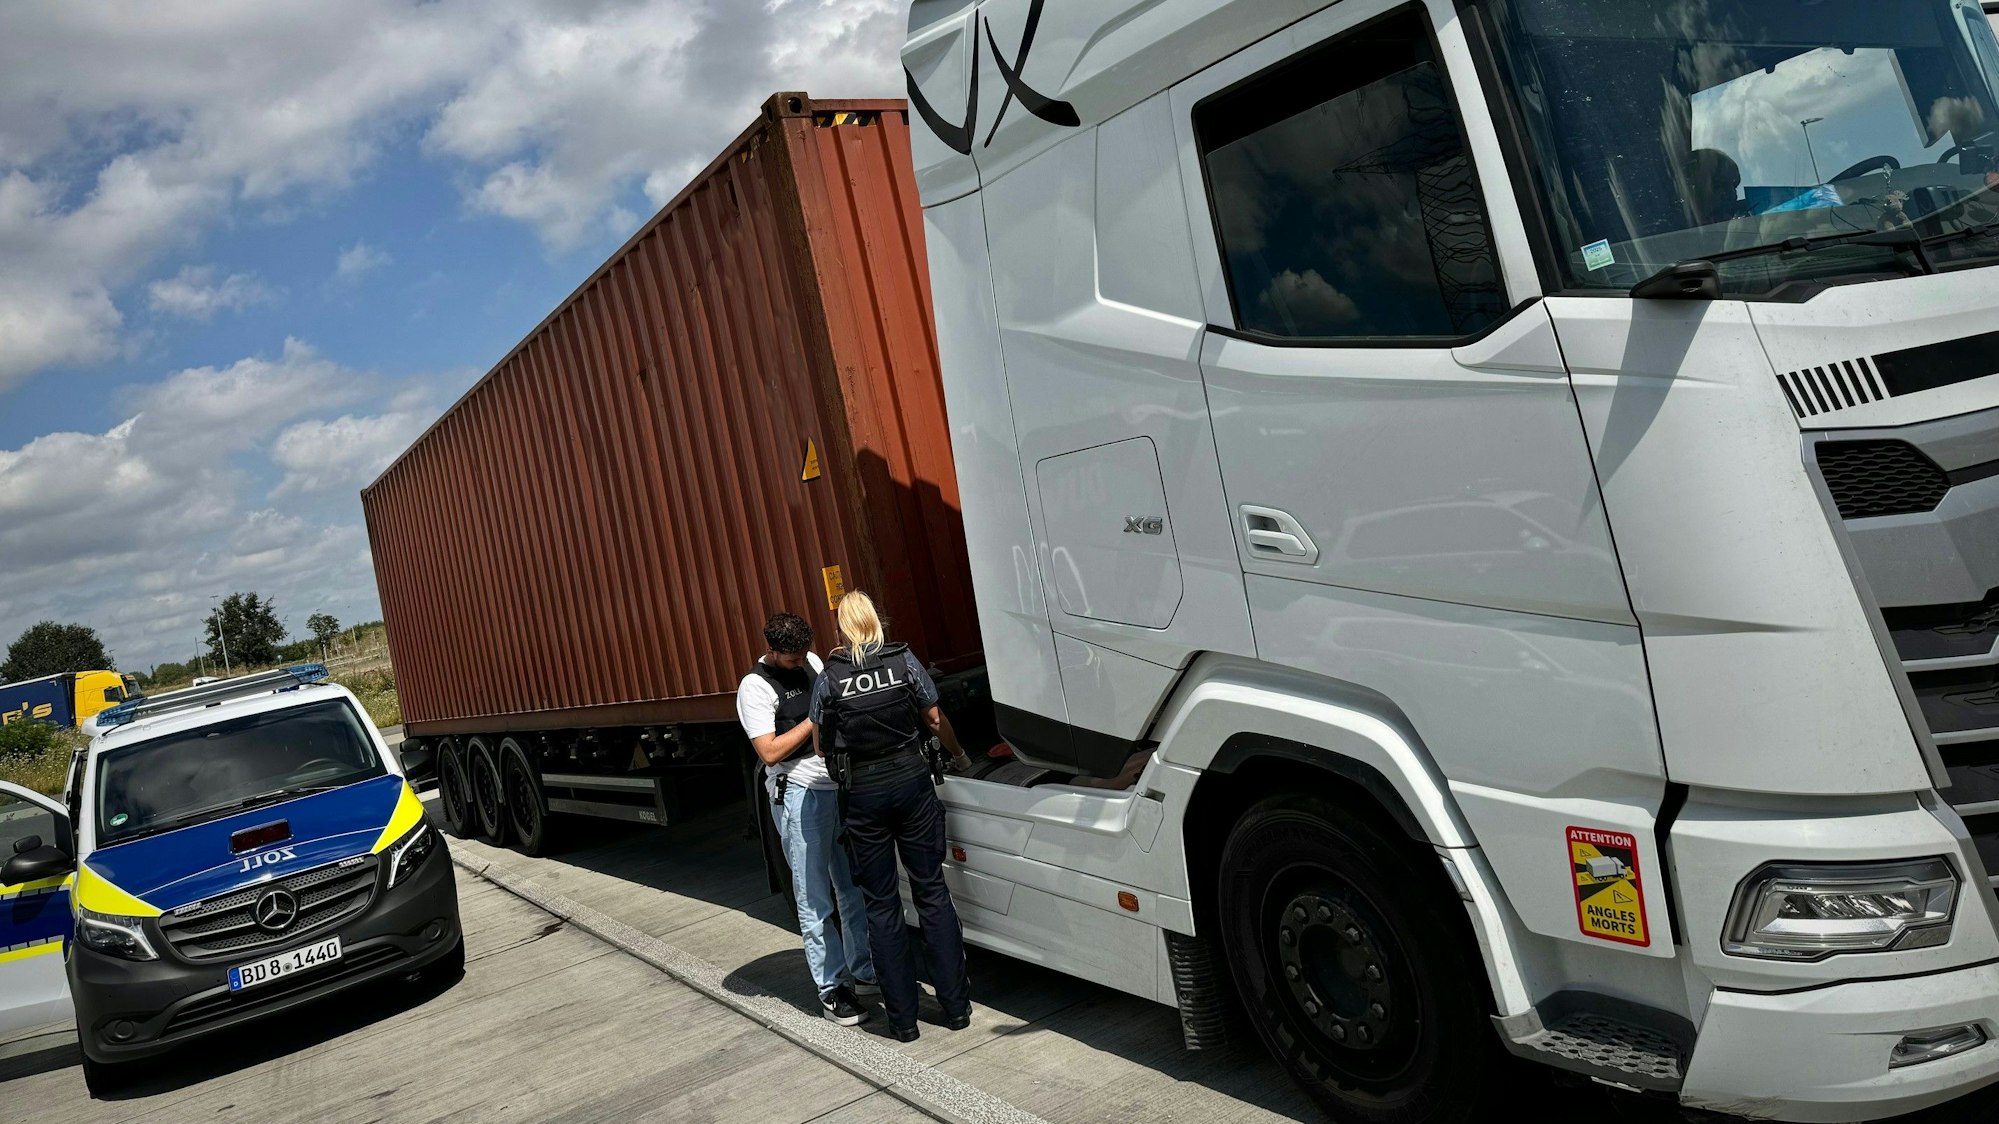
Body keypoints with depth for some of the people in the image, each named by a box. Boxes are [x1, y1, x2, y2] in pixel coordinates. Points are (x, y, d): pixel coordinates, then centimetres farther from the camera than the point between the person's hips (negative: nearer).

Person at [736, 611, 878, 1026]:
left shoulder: (812, 662, 10)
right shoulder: (755, 688, -9)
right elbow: (770, 751, -16)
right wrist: (816, 718, -14)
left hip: (840, 787, 7)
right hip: (799, 797, -6)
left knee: (854, 888, 12)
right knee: (815, 901, 0)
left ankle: (863, 971, 24)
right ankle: (831, 987, 8)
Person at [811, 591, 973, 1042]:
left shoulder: (829, 678, -5)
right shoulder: (905, 661, -3)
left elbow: (821, 745, 3)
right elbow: (935, 721, 5)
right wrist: (960, 757, 22)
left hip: (863, 795, -1)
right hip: (911, 782, 1)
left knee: (881, 904, 9)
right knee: (932, 892, 11)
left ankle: (903, 1017, 13)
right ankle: (955, 1005, 15)